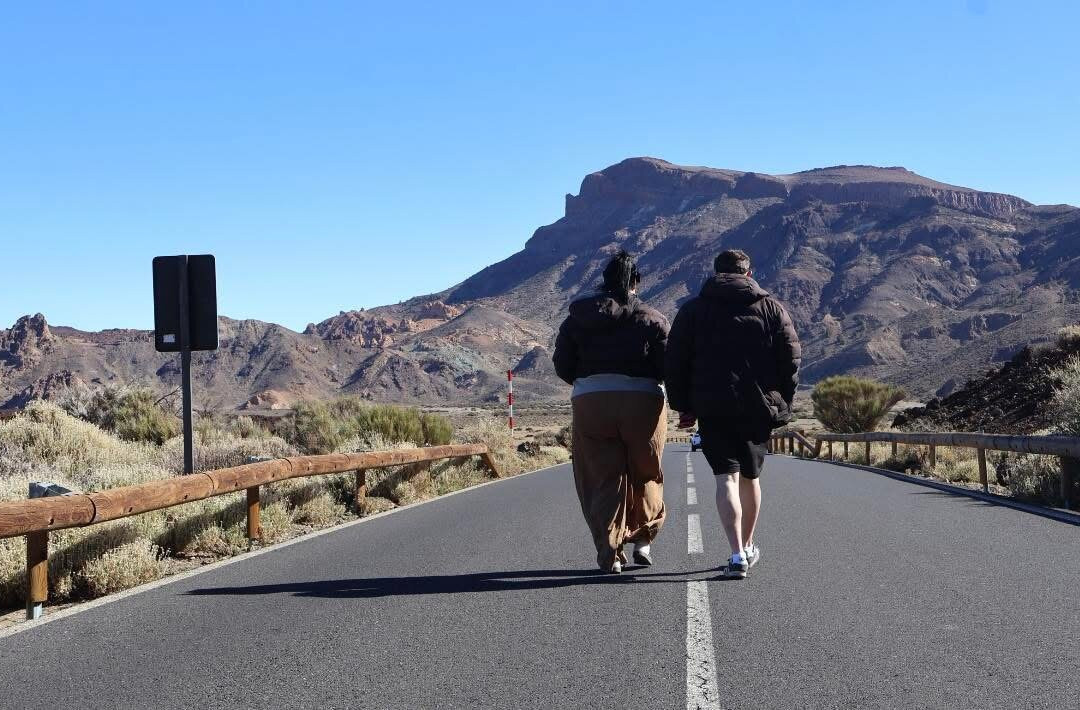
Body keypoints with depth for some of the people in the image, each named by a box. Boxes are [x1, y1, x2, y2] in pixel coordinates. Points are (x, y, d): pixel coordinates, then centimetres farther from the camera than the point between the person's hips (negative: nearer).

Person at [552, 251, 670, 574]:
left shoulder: (578, 317, 7)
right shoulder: (652, 319, 1)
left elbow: (562, 365, 4)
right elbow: (668, 368, -4)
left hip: (590, 404, 1)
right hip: (643, 402, -1)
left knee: (604, 477, 6)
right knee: (645, 474, 17)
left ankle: (610, 552, 1)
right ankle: (643, 539, 19)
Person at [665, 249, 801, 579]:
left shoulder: (692, 310, 6)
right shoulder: (772, 308, 9)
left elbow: (675, 363, 3)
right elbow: (791, 358, 4)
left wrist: (683, 406, 9)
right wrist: (781, 404, 10)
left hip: (712, 409, -2)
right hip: (759, 409, 2)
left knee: (726, 478, -6)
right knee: (750, 477, 17)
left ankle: (738, 555, -20)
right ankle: (748, 547, 32)